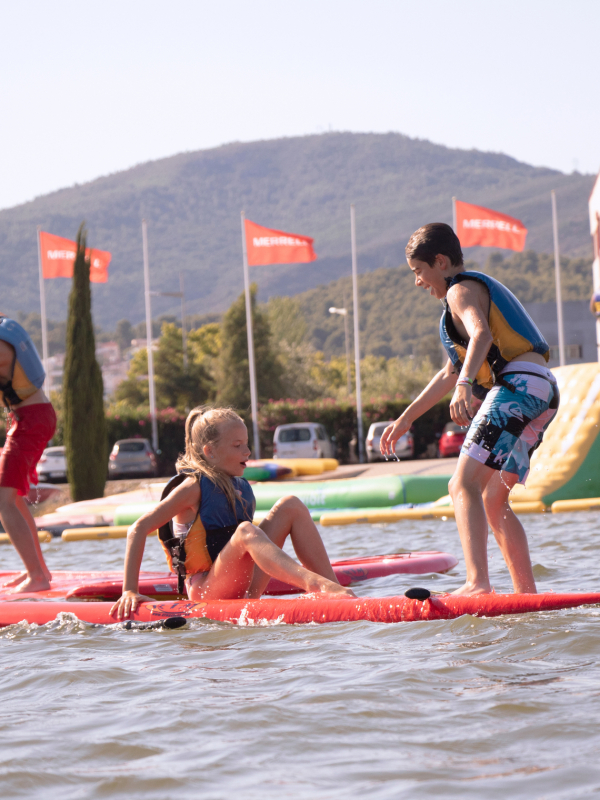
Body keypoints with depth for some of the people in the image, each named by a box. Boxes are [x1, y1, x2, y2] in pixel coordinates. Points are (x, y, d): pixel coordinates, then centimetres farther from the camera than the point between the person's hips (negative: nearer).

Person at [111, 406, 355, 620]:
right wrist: (130, 591, -21)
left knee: (291, 505, -1)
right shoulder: (194, 488, -10)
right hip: (207, 593, -8)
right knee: (246, 531, -34)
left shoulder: (242, 488, 11)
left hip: (243, 592, 8)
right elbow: (138, 530, -15)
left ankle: (334, 588, -16)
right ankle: (315, 584, -59)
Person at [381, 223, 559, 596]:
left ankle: (478, 582, -35)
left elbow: (482, 334, -23)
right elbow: (451, 372, 39)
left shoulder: (461, 290, 1)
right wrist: (405, 419, 41)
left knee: (464, 484, -18)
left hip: (519, 384, -10)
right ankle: (528, 593, 12)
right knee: (492, 501, 15)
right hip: (543, 393, 10)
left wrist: (464, 385, -39)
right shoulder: (484, 287, 32)